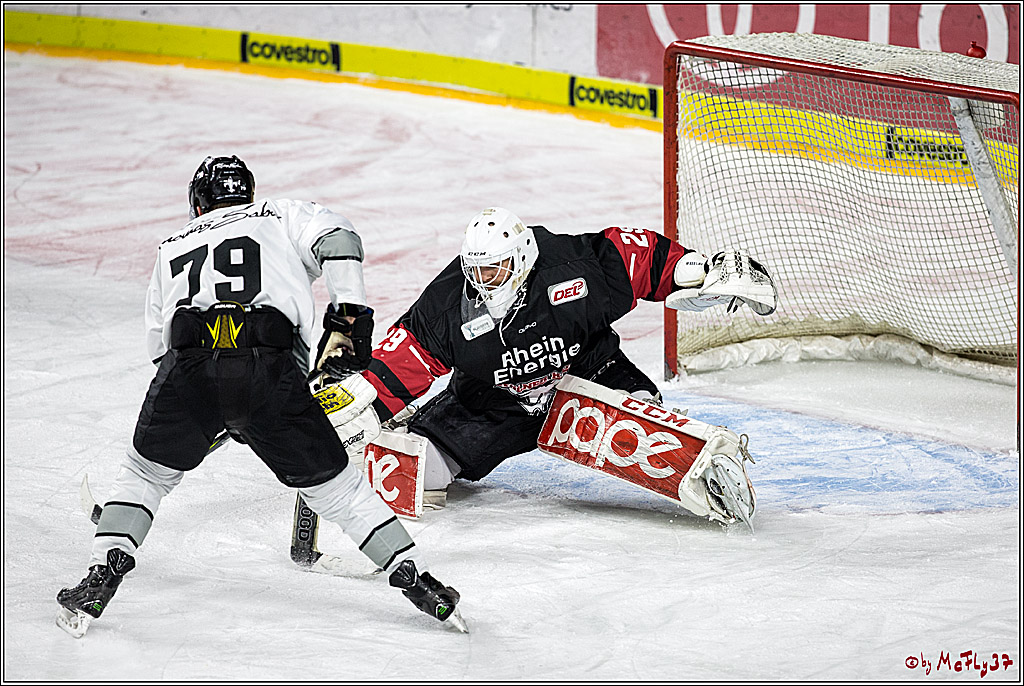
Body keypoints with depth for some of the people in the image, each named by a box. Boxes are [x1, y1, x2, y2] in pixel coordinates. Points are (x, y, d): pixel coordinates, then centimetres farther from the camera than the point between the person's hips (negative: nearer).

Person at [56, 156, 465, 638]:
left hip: (189, 363, 1)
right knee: (335, 487, 13)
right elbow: (335, 237, 7)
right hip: (271, 367, -1)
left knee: (145, 473, 24)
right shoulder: (279, 218, 28)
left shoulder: (172, 247, 35)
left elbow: (159, 342, 35)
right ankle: (416, 581, 11)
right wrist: (346, 318, 6)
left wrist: (229, 419, 42)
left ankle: (103, 574, 7)